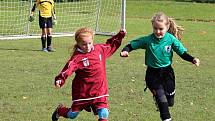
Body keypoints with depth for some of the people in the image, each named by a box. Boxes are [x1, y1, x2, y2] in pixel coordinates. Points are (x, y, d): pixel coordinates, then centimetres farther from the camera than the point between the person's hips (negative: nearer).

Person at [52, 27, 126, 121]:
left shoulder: (100, 49, 2)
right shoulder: (77, 57, -17)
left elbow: (110, 45, 23)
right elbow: (69, 68, -32)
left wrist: (120, 35, 19)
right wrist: (60, 79, -48)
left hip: (99, 90, 3)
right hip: (82, 92, -3)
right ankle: (60, 110, 49)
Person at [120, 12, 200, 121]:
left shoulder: (171, 39, -11)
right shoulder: (147, 40, -13)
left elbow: (182, 53, -5)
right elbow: (132, 45, -5)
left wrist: (192, 59, -21)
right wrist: (125, 51, -25)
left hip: (167, 72, 2)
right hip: (153, 74, -2)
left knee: (170, 102, 13)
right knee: (161, 99, -15)